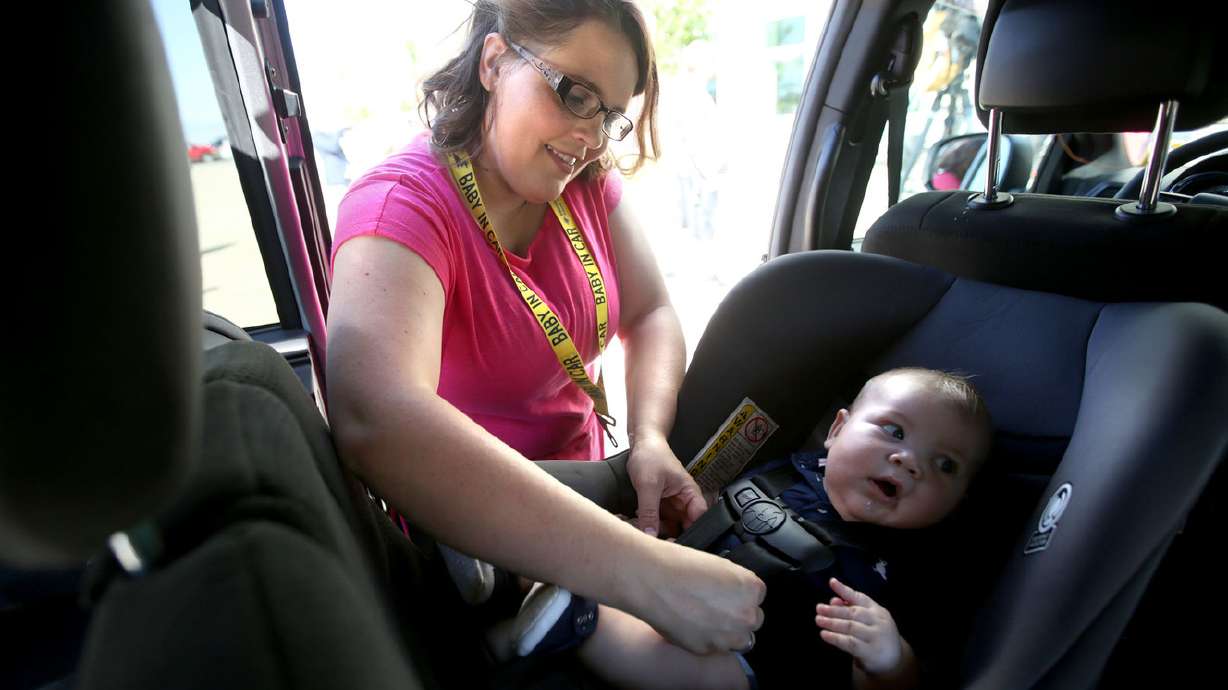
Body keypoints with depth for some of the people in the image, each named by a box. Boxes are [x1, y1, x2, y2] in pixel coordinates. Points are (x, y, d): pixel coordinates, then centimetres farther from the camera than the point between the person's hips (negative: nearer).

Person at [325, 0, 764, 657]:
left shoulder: (588, 183, -3)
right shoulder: (403, 204, -24)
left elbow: (650, 315, -2)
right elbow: (375, 422, -41)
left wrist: (650, 438, -23)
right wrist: (648, 575, -45)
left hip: (584, 498, 6)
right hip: (470, 542, -5)